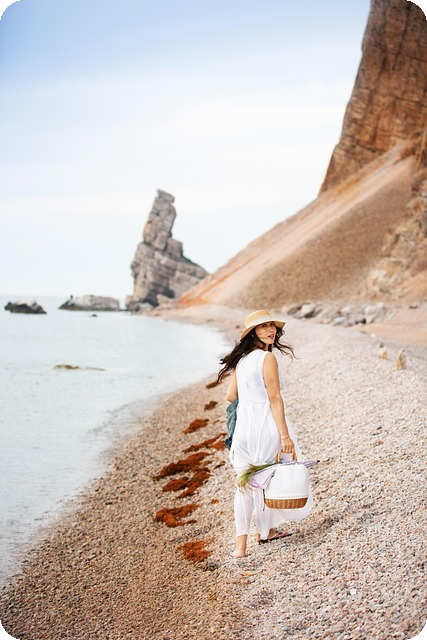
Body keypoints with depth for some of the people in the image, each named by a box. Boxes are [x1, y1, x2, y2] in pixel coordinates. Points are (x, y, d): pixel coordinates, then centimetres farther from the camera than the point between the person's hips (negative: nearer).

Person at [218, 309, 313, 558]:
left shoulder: (241, 359, 9)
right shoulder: (267, 358, -12)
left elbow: (231, 395, 11)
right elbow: (275, 398, -16)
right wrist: (285, 435, -16)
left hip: (244, 426, 6)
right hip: (266, 425, -6)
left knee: (245, 483, 11)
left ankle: (241, 543, 7)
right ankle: (265, 530, 29)